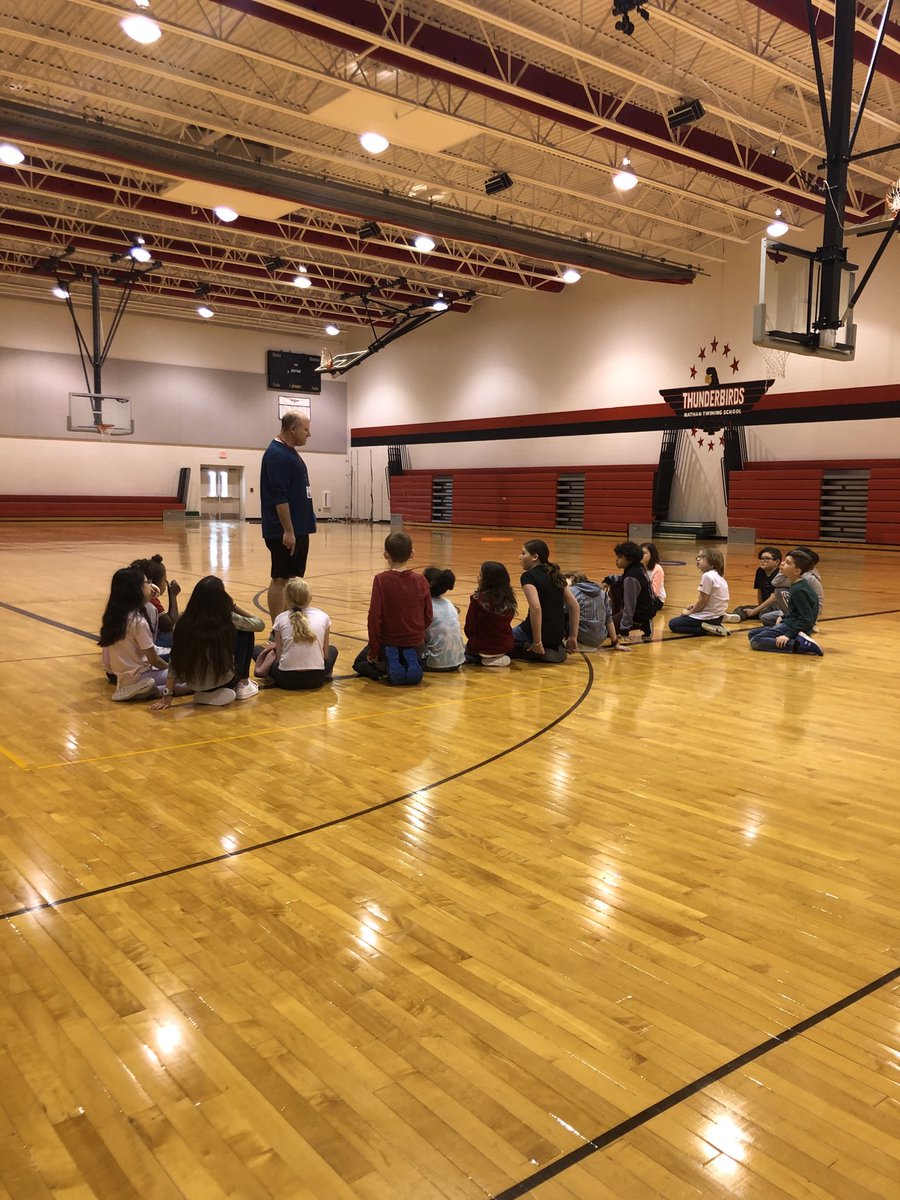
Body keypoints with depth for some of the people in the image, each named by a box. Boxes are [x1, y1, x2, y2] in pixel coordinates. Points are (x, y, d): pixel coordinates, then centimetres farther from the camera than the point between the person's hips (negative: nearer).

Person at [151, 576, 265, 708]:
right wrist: (233, 606, 7)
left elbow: (174, 660, -5)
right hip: (224, 682, -4)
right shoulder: (227, 619, -14)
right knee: (246, 633, 16)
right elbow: (259, 624, 3)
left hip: (194, 686, 4)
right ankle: (243, 685, 20)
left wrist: (167, 695, 0)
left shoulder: (184, 621, -7)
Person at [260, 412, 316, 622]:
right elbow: (279, 497, -21)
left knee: (295, 579, 13)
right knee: (281, 580, -4)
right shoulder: (277, 455, -15)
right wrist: (288, 531, -23)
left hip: (299, 529, 10)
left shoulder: (290, 452, 15)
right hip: (285, 532, -10)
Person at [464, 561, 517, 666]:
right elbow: (506, 622, 4)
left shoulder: (478, 599, -19)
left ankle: (482, 658, 5)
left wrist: (472, 639, 8)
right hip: (506, 646, 5)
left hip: (483, 647, -5)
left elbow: (469, 628, -11)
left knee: (464, 649, 30)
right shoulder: (509, 599, -7)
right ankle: (500, 657, 12)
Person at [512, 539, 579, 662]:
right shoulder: (556, 575, 9)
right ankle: (554, 648, 15)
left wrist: (537, 642, -22)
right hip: (558, 635, 8)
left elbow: (536, 608, -27)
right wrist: (573, 637, 11)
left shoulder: (528, 576, -13)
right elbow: (574, 606, 9)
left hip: (541, 632, -8)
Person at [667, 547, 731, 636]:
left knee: (673, 624, -3)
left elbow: (703, 600, -18)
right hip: (718, 616, 10)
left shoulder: (707, 576, -20)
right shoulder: (718, 576, 10)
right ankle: (714, 627, 9)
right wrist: (696, 606, 10)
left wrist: (690, 612, -5)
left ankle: (706, 630, -12)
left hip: (709, 617, -9)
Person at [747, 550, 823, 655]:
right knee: (752, 634, 12)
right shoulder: (797, 585, 9)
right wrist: (783, 618, 19)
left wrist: (788, 635, -27)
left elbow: (806, 619, -23)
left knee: (756, 641, -21)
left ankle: (799, 645, -24)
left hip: (793, 627, -10)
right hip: (789, 623, 10)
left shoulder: (798, 589, -19)